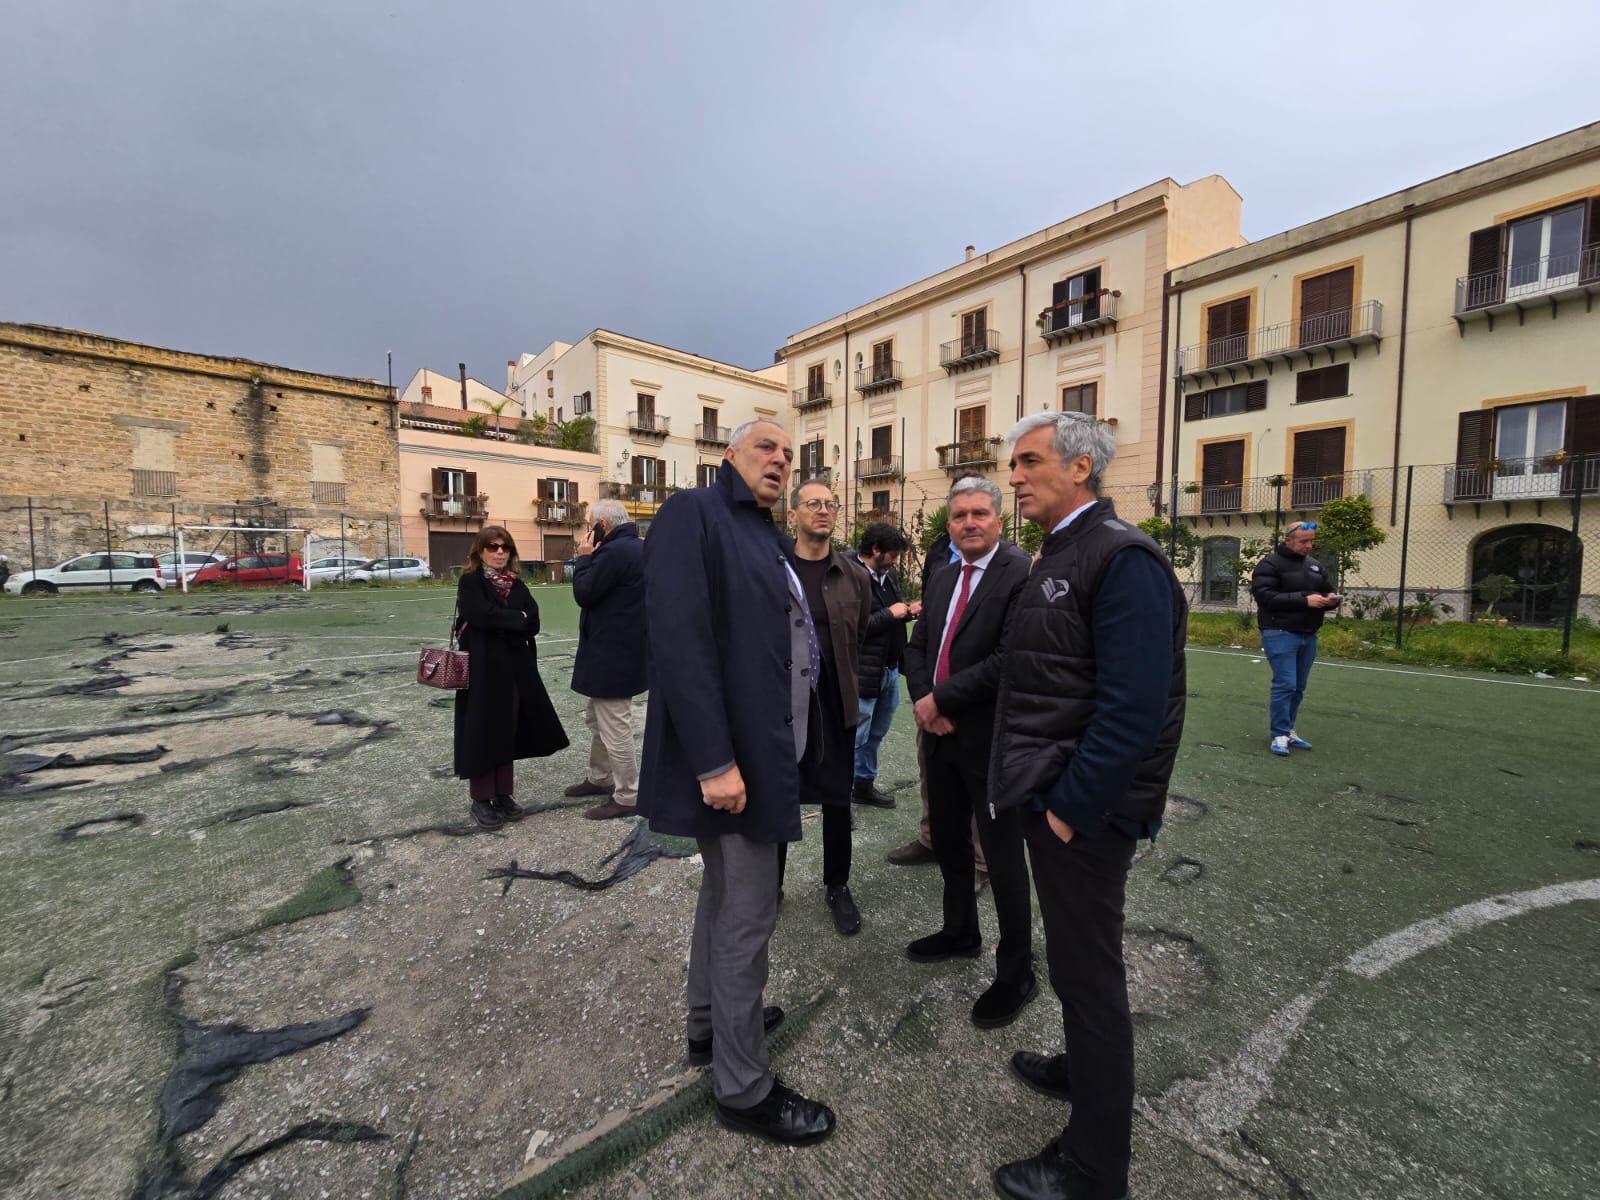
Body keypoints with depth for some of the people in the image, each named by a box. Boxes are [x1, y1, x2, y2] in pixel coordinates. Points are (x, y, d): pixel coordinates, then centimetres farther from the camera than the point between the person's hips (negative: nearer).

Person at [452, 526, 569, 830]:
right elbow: (483, 615, -21)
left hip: (515, 668, 5)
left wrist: (502, 625, -12)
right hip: (483, 668, -5)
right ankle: (480, 799, 14)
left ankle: (503, 794, 22)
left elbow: (533, 624, -2)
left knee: (508, 731, 10)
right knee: (483, 732, 2)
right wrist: (517, 620, -10)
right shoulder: (470, 582, -3)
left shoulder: (517, 585, 10)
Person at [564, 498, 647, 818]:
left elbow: (583, 593, -16)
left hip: (612, 653, -11)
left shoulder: (615, 551, -20)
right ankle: (600, 778, 38)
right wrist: (594, 558, 11)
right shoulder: (638, 548, 13)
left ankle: (627, 796, 9)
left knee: (614, 726, -2)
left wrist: (584, 557, -6)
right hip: (620, 649, 11)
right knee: (597, 717, 24)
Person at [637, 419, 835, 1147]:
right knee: (748, 914, 3)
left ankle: (708, 1022, 44)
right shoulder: (693, 514, -13)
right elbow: (679, 642, -23)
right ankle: (742, 1087, 24)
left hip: (761, 746, 10)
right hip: (731, 755, -10)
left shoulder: (769, 537, 15)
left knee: (726, 893, 23)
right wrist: (714, 761, -26)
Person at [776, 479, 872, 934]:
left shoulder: (855, 576, 2)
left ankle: (837, 887, 32)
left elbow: (864, 638, 5)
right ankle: (770, 883, 33)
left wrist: (851, 690, 3)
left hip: (835, 704, 1)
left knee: (837, 800, 12)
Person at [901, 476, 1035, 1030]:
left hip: (990, 738, -7)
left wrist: (941, 699, -18)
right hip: (941, 734, 8)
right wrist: (922, 701, -6)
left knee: (1002, 856, 7)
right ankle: (960, 932, 44)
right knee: (948, 843, 21)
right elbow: (917, 646, 11)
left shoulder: (1021, 573, -15)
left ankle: (1016, 971, 28)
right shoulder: (942, 578, 10)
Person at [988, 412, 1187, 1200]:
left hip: (1083, 808, -8)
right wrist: (1038, 789, 12)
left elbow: (1135, 707, -25)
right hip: (1050, 793, 9)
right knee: (1072, 954, 25)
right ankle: (1083, 1070, 48)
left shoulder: (1122, 559, -18)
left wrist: (1071, 807, -20)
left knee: (1086, 967, 7)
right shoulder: (1057, 558, 11)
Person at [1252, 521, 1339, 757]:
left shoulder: (1314, 565, 15)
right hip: (1281, 634, -7)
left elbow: (1328, 590, 24)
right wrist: (1304, 600, -23)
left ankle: (1287, 730, 22)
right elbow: (1266, 596, -19)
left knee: (1298, 687, 12)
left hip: (1308, 635, 7)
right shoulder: (1270, 564, -8)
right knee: (1285, 685, -8)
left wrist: (1332, 598, 0)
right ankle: (1280, 735, 0)